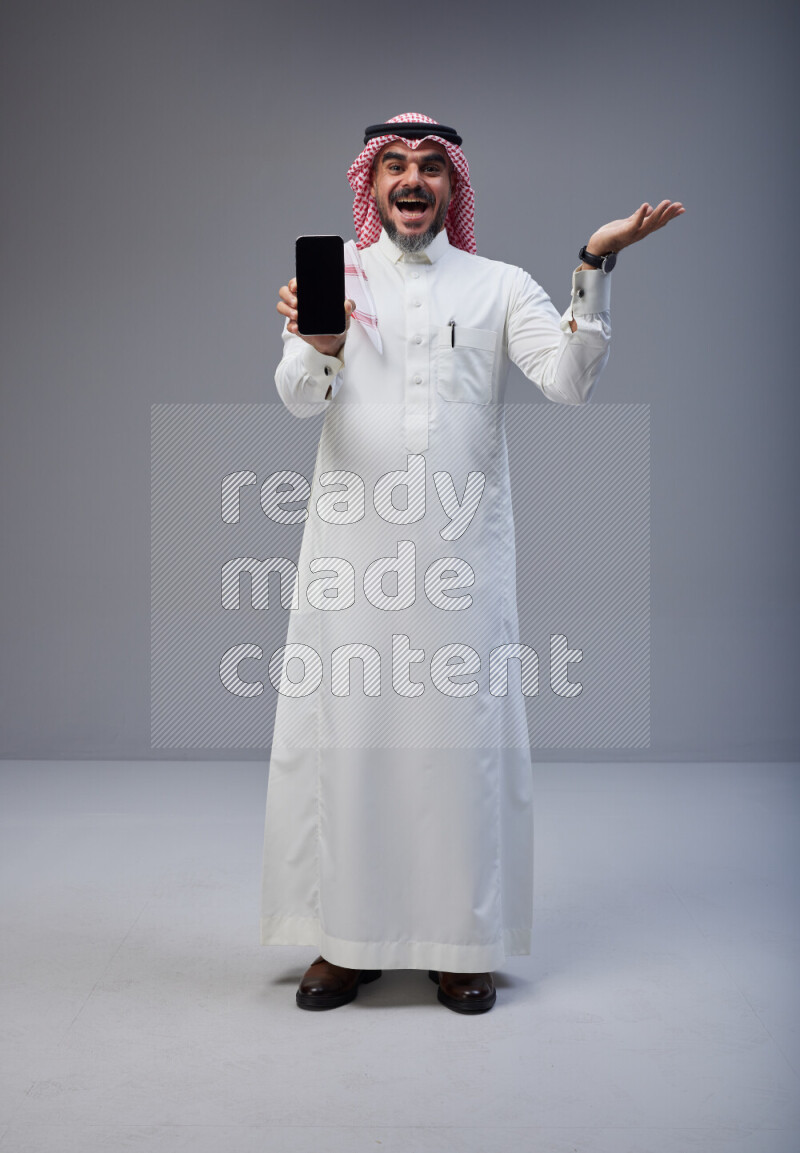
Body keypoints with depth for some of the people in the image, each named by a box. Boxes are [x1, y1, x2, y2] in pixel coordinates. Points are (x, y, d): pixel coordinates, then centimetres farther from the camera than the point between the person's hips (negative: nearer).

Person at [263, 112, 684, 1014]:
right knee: (340, 734, 2)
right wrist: (320, 347, -28)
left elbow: (570, 380, -4)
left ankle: (460, 942, 16)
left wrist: (595, 268, -14)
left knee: (461, 737, 3)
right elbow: (298, 398, -6)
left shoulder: (499, 286, 10)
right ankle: (347, 937, 16)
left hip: (462, 549, 0)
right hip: (351, 547, 0)